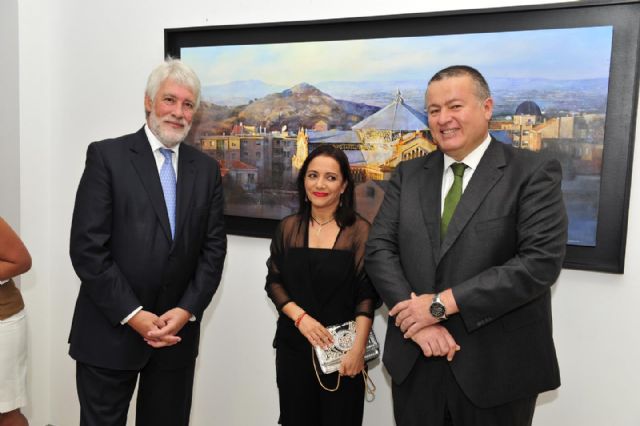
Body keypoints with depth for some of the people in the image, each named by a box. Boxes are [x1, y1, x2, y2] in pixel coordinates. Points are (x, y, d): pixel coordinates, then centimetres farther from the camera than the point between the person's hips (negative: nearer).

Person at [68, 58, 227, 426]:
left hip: (177, 330, 3)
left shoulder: (206, 169, 6)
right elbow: (87, 247, -11)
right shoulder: (107, 155, -5)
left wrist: (187, 309, -9)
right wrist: (133, 314, -14)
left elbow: (213, 248, 3)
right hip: (109, 331, -3)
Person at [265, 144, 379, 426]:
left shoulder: (360, 231, -6)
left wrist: (358, 349, -17)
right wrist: (300, 317, -12)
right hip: (293, 346, 3)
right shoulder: (288, 228, 3)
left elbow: (367, 295, -8)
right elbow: (273, 282, 4)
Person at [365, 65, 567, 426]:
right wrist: (419, 320, -15)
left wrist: (442, 303, -18)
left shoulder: (534, 172, -7)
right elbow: (379, 248, -1)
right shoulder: (408, 175, 5)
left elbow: (541, 262, -17)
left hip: (496, 367, -3)